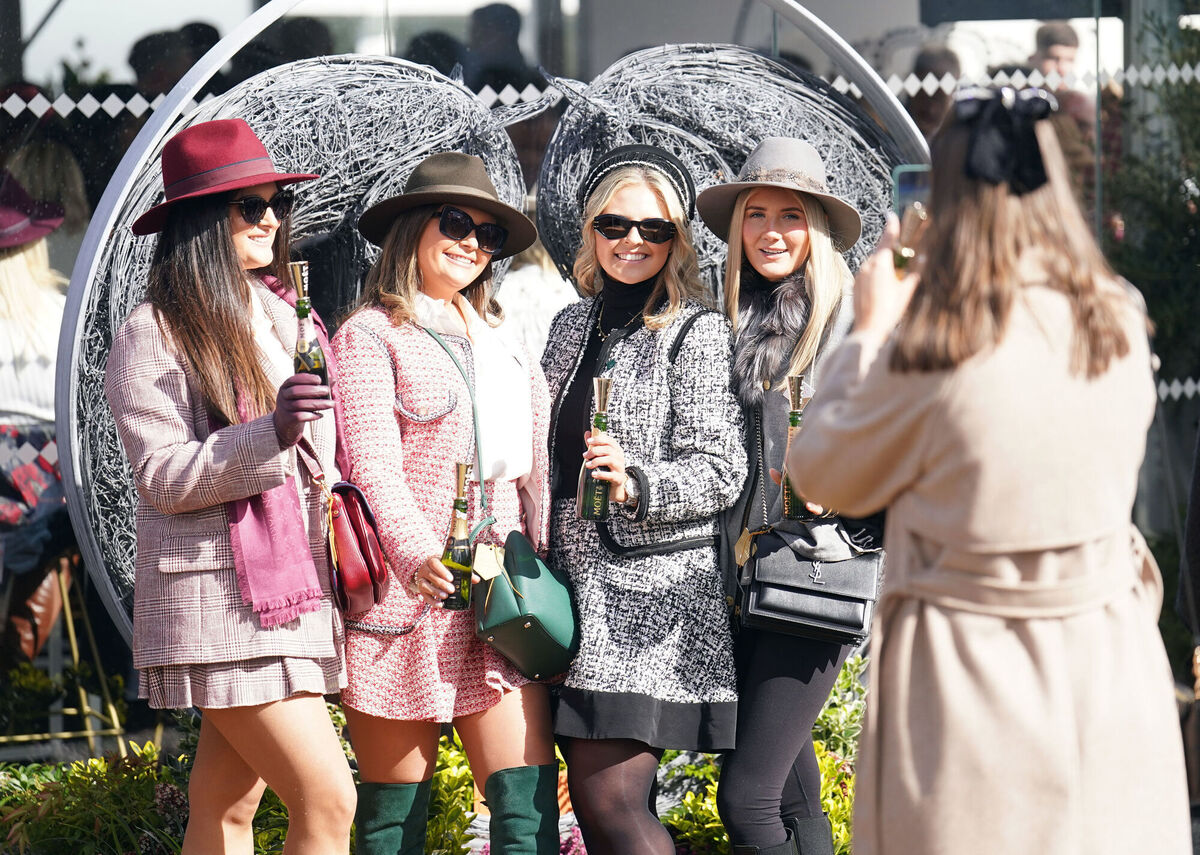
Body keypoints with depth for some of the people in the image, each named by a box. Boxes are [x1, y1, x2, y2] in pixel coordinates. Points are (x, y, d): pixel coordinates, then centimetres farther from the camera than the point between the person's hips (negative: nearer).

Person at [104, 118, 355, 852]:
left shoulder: (284, 318, 17)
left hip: (292, 590, 7)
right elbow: (162, 476, -13)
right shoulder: (154, 334, -6)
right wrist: (270, 434, -24)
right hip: (218, 597, -7)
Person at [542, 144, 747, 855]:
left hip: (652, 591, -7)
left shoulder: (697, 332, -3)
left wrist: (635, 485, -25)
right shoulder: (574, 325, 16)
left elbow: (720, 471, -9)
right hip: (575, 583, 7)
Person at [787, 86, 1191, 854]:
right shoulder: (1120, 324, -1)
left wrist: (872, 329, 9)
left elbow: (823, 475, -2)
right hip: (1110, 668, 4)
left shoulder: (933, 351, -16)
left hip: (973, 669, -4)